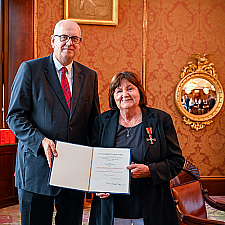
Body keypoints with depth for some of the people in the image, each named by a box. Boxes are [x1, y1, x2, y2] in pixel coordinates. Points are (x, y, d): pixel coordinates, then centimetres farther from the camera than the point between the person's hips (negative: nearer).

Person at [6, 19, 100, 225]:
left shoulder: (89, 76, 10)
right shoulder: (30, 69, -1)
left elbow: (93, 122, 14)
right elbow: (15, 116, -5)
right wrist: (40, 140, -20)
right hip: (37, 168, -3)